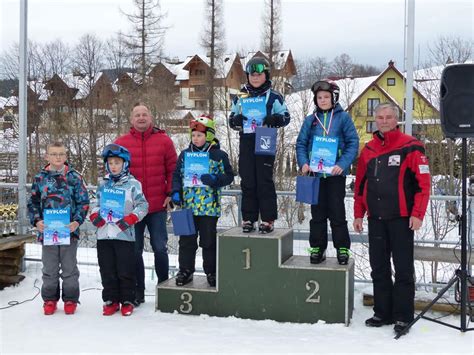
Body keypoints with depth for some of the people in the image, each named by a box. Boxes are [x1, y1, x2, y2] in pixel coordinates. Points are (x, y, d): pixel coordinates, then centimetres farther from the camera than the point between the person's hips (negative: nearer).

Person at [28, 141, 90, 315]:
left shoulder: (74, 177, -1)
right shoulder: (40, 178, 3)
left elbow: (83, 201, 0)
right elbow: (33, 202, 7)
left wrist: (77, 221, -12)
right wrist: (36, 221, -7)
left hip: (69, 230, -1)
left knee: (69, 268, 8)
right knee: (49, 268, 12)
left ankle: (70, 299, 21)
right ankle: (50, 299, 25)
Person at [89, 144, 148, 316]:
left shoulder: (132, 184, -3)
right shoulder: (103, 184, 12)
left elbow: (143, 205, -3)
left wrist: (130, 219, -15)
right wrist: (94, 215, 4)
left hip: (124, 235, -4)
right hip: (104, 234, 5)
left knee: (125, 270, 1)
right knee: (107, 270, 9)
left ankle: (127, 301, 14)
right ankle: (111, 300, 20)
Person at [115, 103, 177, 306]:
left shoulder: (164, 141, 1)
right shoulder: (121, 143, 2)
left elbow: (173, 169, 3)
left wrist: (170, 194, -3)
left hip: (157, 207, -1)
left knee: (160, 248, 6)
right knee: (134, 250, 8)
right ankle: (138, 292, 20)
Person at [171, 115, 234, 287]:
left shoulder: (219, 155, -2)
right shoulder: (185, 154, 8)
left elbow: (229, 176, -1)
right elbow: (177, 175, 12)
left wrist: (215, 180, -19)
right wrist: (176, 191, -4)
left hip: (209, 206, -3)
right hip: (188, 205, 3)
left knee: (209, 241, 6)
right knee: (187, 240, 9)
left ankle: (211, 272, 20)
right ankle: (185, 271, 21)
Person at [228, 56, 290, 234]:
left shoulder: (274, 97, 3)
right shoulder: (240, 97, 12)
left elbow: (286, 117, 4)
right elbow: (232, 119, 16)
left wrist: (275, 119, -18)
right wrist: (235, 120, -8)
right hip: (246, 142, 3)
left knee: (265, 182, -2)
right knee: (247, 182, 5)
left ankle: (268, 219, 4)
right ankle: (248, 219, 12)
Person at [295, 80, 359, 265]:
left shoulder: (343, 117, -1)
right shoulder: (310, 120, 8)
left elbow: (353, 143, -4)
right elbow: (301, 143, 9)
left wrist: (343, 164, -16)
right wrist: (303, 163, -8)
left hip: (335, 174, -3)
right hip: (315, 173, 3)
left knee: (337, 212, 2)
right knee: (317, 213, 9)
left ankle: (342, 248, 13)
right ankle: (317, 248, 17)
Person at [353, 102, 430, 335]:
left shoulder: (410, 147, -5)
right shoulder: (369, 150, 12)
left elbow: (423, 182, -9)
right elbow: (360, 184, 16)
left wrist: (417, 214, -15)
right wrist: (358, 214, 13)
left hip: (401, 218, -5)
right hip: (376, 219, 6)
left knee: (403, 269, 0)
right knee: (379, 268, 11)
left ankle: (403, 316, 10)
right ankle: (382, 313, 22)